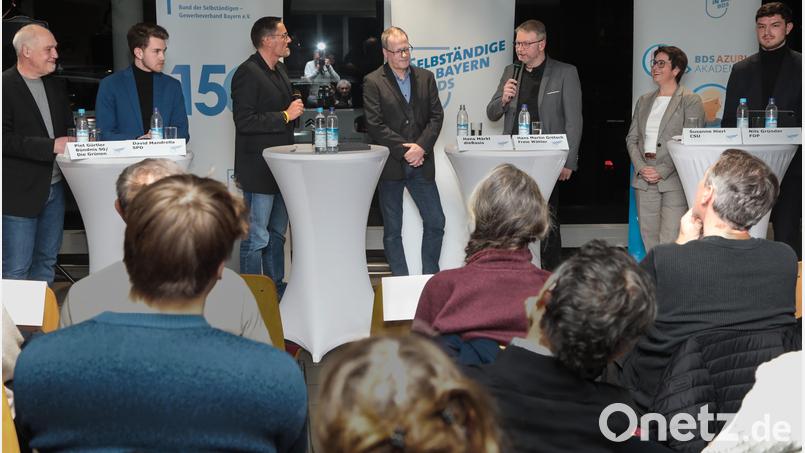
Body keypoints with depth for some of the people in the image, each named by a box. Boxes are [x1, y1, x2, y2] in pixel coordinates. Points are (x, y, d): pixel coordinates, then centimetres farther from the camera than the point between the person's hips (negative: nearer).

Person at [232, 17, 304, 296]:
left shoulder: (279, 71, 15)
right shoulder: (248, 73, -14)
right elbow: (244, 121, -22)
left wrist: (296, 110, 12)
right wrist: (285, 116, -19)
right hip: (258, 169, -10)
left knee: (277, 234, 17)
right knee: (256, 239, -4)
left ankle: (276, 290, 28)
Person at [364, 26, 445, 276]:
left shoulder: (425, 77, 9)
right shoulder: (373, 82, -3)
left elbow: (436, 116, 4)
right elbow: (375, 125, -10)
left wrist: (422, 147, -10)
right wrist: (403, 150, -13)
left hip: (421, 162, 3)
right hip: (390, 165, -3)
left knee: (435, 222, 5)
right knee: (392, 230, 5)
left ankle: (431, 277, 20)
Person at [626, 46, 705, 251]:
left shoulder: (691, 101, 0)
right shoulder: (644, 101, 18)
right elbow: (632, 138, 14)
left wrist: (662, 171, -15)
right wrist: (641, 167, -4)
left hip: (674, 180, -5)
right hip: (644, 180, 5)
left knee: (670, 242, -11)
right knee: (649, 238, 5)